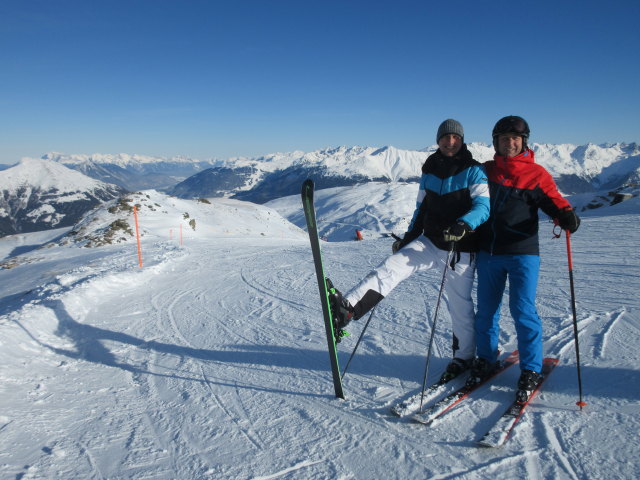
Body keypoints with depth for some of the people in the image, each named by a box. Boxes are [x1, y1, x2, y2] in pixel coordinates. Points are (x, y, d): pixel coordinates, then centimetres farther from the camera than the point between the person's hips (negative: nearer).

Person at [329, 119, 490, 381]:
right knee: (392, 266, -20)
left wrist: (464, 225, -36)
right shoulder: (429, 172, 9)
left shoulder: (474, 171, -5)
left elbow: (483, 205, -17)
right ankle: (347, 308, -34)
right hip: (430, 242, 4)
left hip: (460, 248, -3)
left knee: (460, 305, 6)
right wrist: (408, 238, 15)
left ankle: (464, 358, 27)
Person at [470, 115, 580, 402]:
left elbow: (553, 201, -1)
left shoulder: (536, 174, 2)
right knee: (486, 311, 10)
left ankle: (531, 370, 10)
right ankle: (485, 360, 27)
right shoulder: (485, 171, 11)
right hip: (487, 252, 3)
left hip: (522, 252, -3)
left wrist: (566, 215, -23)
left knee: (523, 311, -4)